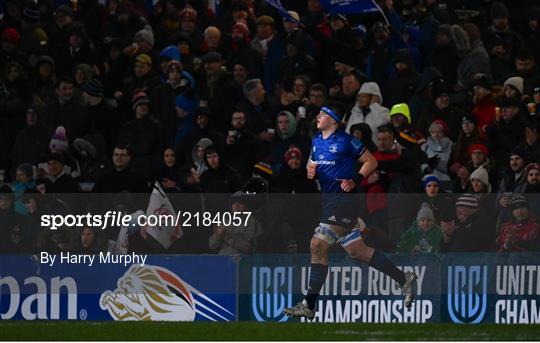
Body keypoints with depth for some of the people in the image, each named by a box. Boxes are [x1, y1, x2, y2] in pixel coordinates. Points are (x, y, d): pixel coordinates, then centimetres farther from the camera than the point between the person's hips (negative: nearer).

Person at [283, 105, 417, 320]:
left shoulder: (346, 141, -8)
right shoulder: (317, 141, 15)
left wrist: (355, 180, -15)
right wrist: (310, 171, 4)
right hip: (329, 202, 9)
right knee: (356, 251, 11)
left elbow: (371, 162, -3)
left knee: (318, 246, -15)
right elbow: (313, 164, 27)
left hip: (343, 199, -9)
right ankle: (404, 279, 20)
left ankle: (309, 305, -14)